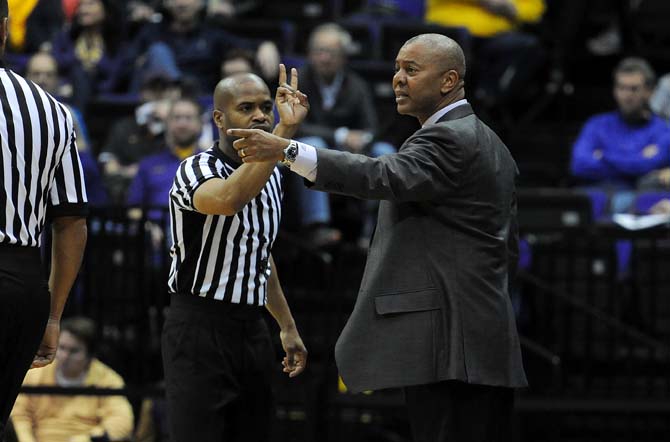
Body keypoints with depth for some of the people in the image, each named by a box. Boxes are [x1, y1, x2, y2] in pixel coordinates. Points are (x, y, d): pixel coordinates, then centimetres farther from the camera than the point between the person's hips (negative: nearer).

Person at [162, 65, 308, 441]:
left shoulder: (272, 175, 13)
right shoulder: (197, 170, -12)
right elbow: (229, 199, -37)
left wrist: (288, 327, 25)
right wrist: (283, 132, -40)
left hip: (251, 331, 7)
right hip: (200, 328, -7)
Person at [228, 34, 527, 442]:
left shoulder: (448, 138, -10)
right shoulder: (491, 145, 21)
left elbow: (384, 177, -27)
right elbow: (509, 250, 23)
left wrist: (287, 151, -32)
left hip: (443, 346, -10)